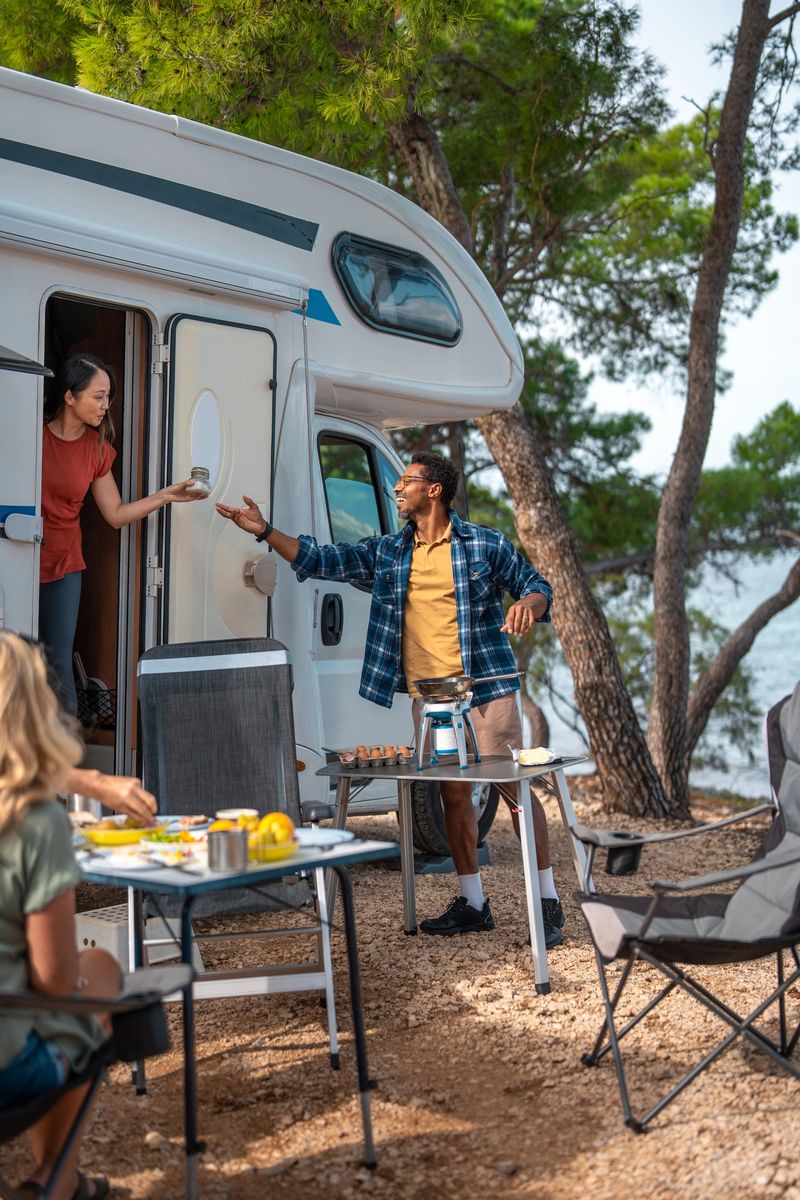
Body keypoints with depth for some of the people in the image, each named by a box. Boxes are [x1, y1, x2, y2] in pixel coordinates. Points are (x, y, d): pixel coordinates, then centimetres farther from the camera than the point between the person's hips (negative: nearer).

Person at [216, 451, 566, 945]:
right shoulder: (387, 551, 12)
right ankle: (473, 904, 21)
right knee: (454, 794, 10)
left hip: (485, 686, -5)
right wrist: (265, 531, 5)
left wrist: (527, 605, -18)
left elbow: (537, 585, 5)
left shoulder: (485, 544, -1)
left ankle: (549, 903, 4)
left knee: (515, 788, -5)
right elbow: (323, 560, 10)